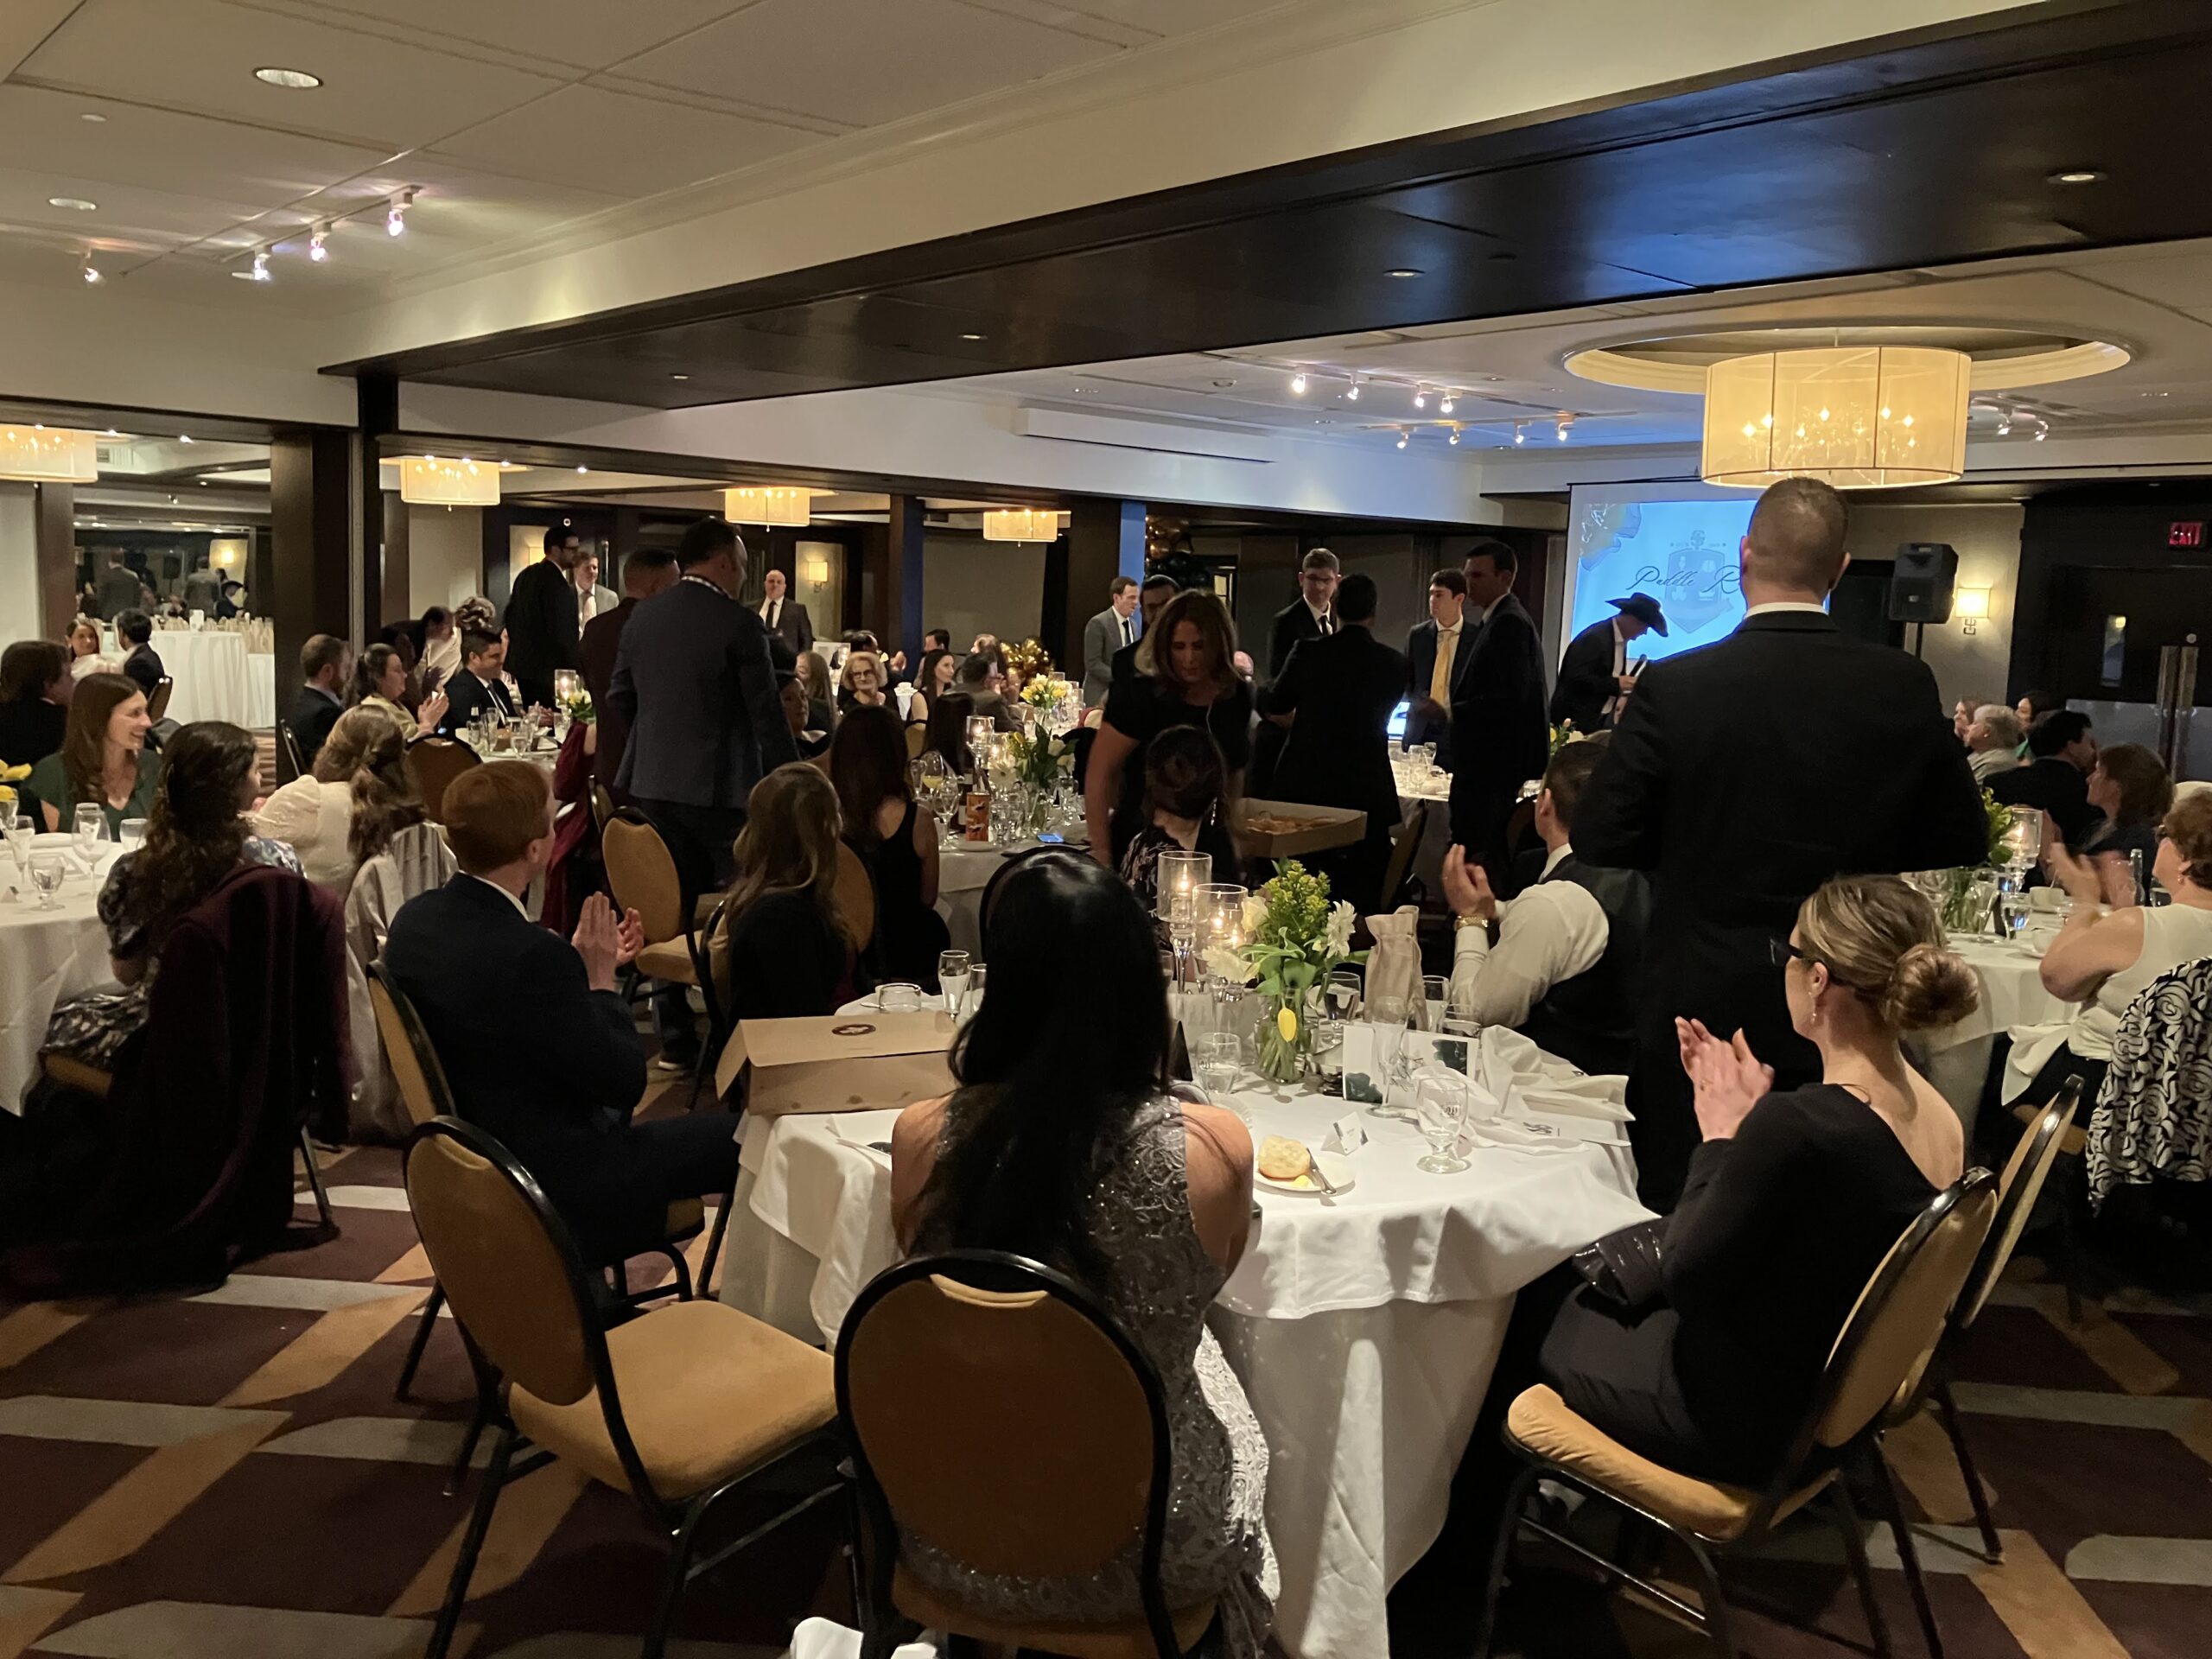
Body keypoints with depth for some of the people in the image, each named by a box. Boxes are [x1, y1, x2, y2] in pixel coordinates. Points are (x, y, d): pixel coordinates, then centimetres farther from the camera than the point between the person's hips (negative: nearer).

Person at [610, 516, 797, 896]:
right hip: (717, 789, -6)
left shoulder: (641, 618, 6)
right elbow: (767, 715, -12)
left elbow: (619, 699, 13)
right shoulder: (739, 624, -12)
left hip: (651, 785, 6)